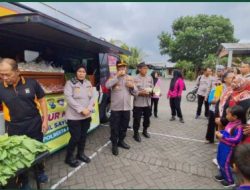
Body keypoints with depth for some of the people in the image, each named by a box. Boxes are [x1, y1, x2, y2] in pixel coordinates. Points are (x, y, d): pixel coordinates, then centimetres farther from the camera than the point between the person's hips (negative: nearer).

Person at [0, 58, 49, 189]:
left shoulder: (32, 83, -9)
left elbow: (41, 100, -1)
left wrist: (45, 120, -5)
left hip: (35, 125, 0)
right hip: (15, 128, 1)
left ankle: (40, 171, 44)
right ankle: (23, 181, 40)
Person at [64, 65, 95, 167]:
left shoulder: (88, 83, 9)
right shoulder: (70, 83, -7)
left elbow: (92, 97, 6)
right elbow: (68, 98, -17)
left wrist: (89, 109, -10)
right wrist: (81, 109, -20)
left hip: (87, 116, 6)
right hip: (74, 116, -5)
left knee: (83, 135, 15)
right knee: (75, 137, 0)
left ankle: (80, 154, 36)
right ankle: (69, 157, 23)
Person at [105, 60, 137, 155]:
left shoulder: (130, 78, 9)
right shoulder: (113, 77, -2)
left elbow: (134, 93, 9)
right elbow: (107, 85, -23)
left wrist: (132, 87, -11)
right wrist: (117, 76, -20)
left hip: (127, 107, 4)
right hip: (116, 107, -4)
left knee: (124, 126, 17)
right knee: (114, 127, 6)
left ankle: (121, 141, 37)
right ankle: (114, 144, 23)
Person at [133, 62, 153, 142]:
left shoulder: (150, 78, 5)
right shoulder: (135, 78, -10)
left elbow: (152, 88, 10)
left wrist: (151, 92, -11)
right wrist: (140, 93, -23)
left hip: (147, 102, 5)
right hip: (138, 103, -4)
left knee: (147, 118, 18)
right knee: (137, 119, 5)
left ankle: (145, 131, 41)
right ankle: (136, 133, 25)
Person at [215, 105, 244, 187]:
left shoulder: (238, 127, -25)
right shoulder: (230, 123, 1)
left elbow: (236, 139, -30)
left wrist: (223, 136, -29)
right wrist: (220, 132, -3)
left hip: (228, 148, -9)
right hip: (222, 145, 9)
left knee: (225, 164, 5)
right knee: (220, 161, 22)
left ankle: (230, 181, 27)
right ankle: (223, 175, 42)